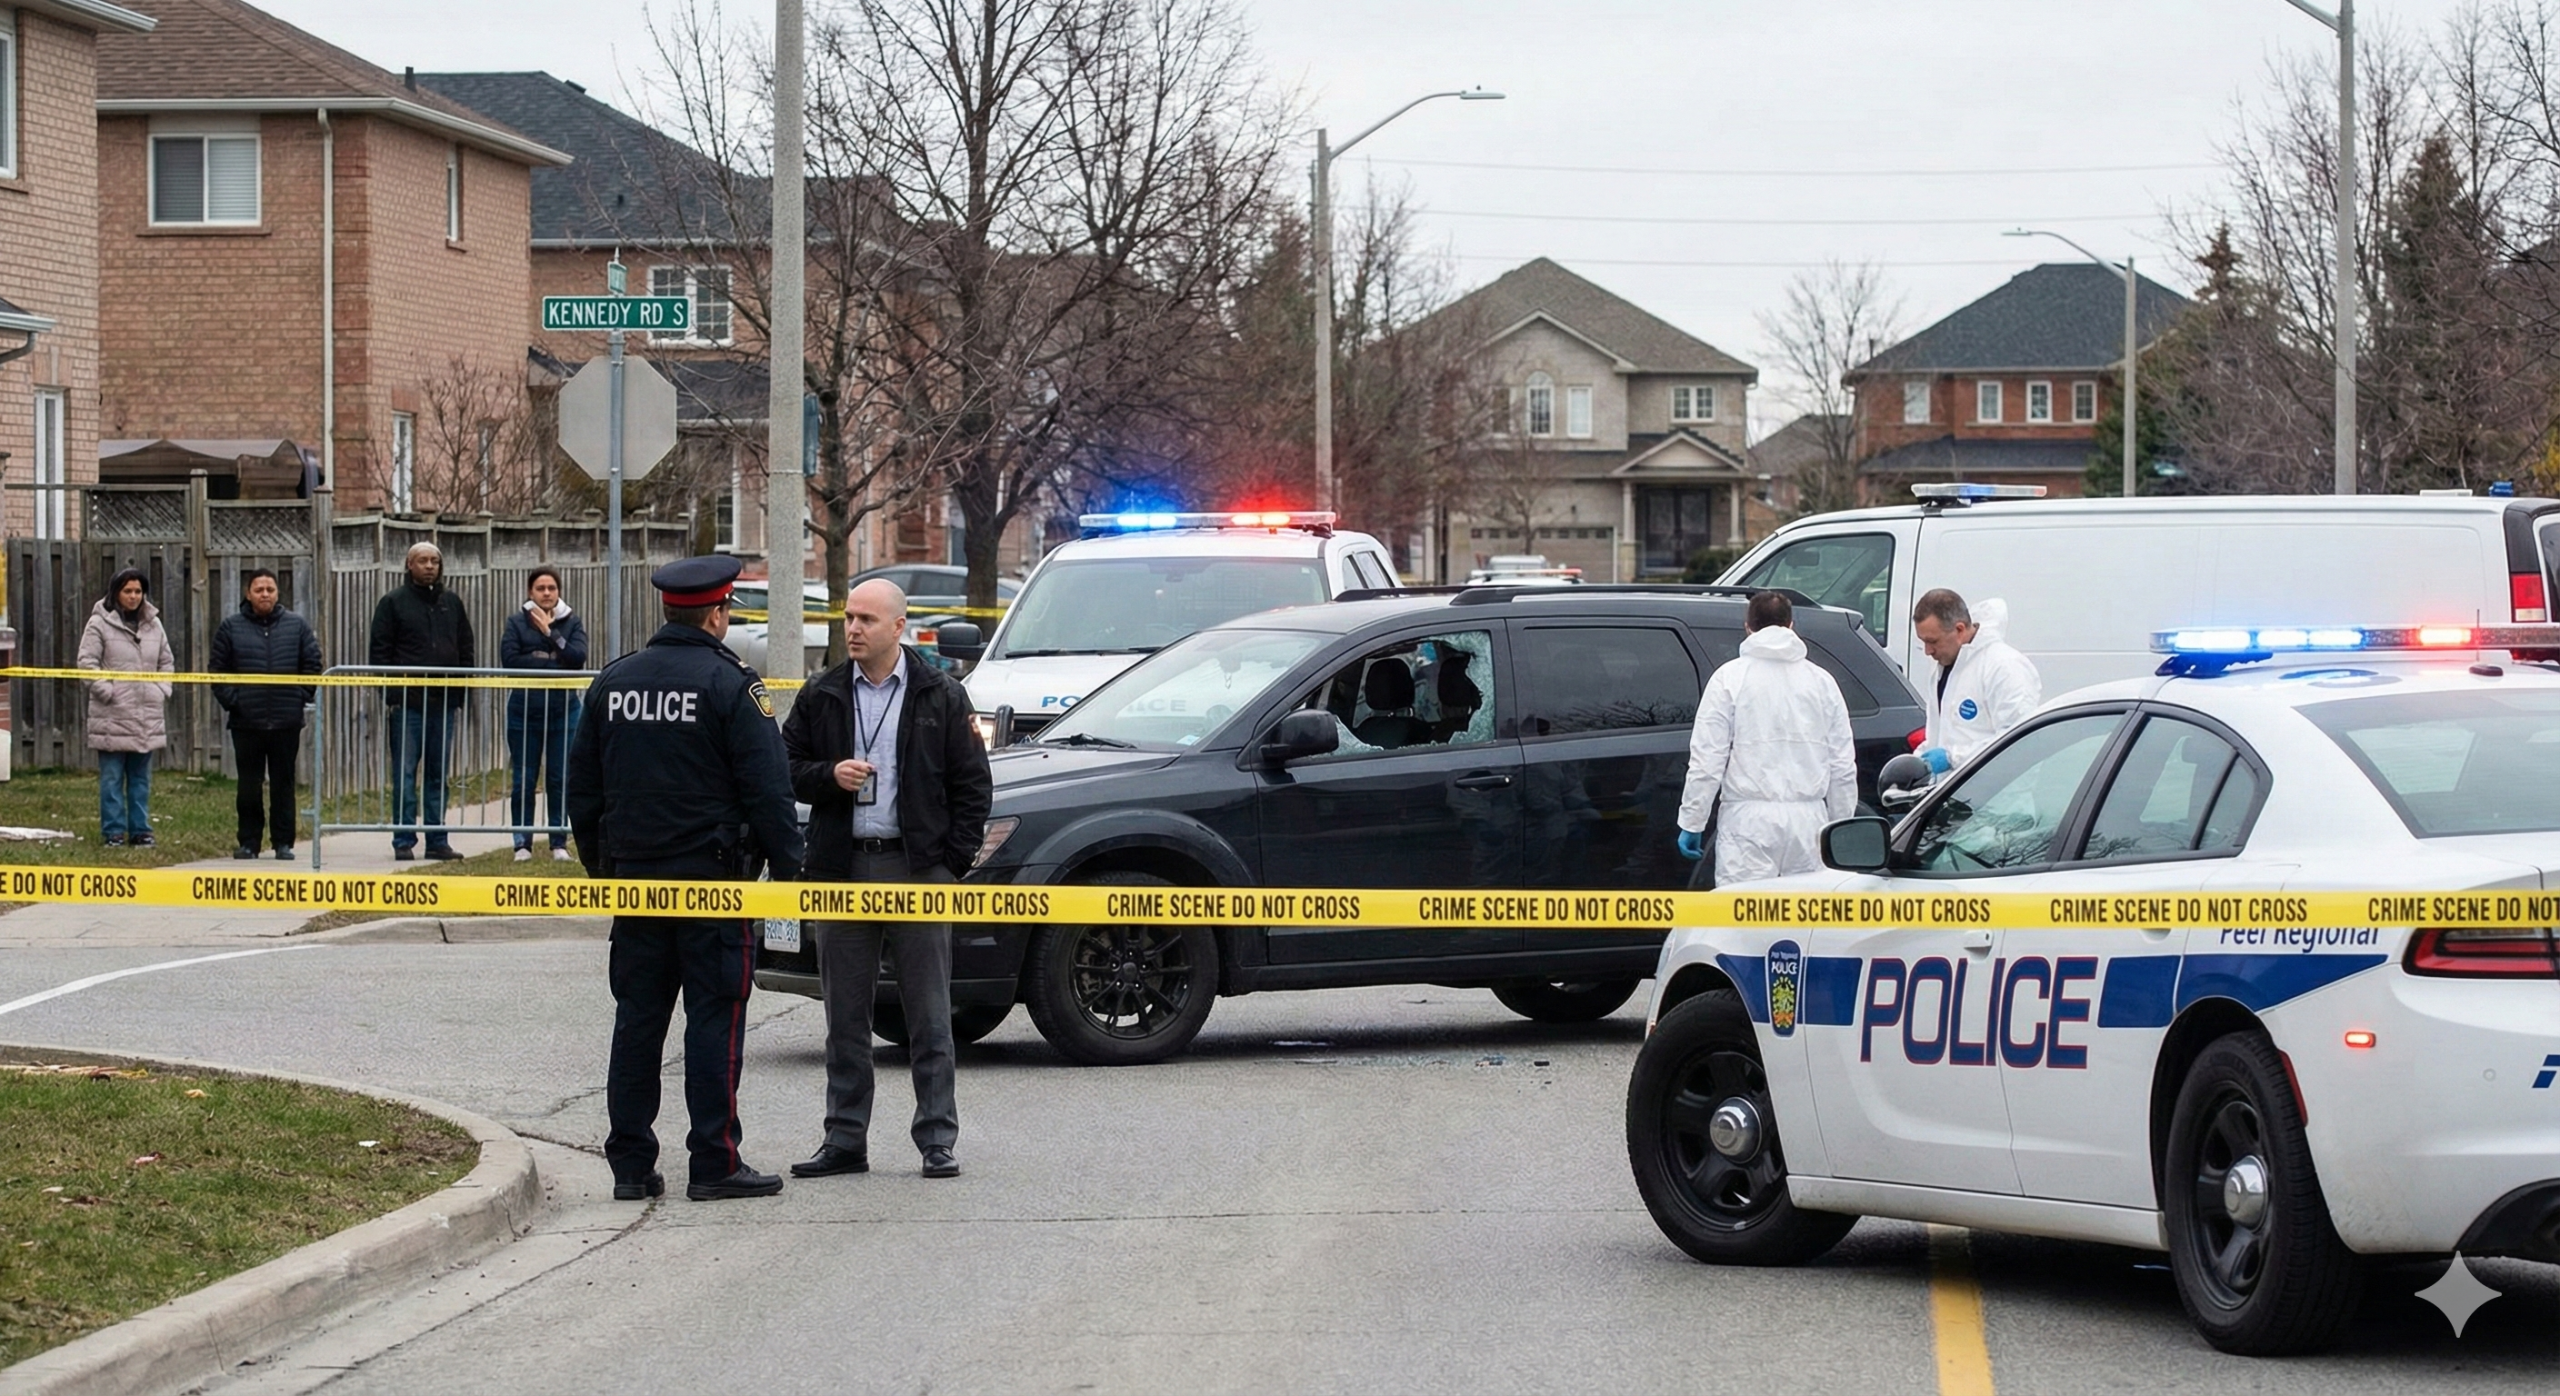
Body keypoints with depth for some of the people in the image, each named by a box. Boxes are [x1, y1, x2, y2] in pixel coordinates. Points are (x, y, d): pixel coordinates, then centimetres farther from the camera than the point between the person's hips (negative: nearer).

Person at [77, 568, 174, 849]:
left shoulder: (153, 624, 12)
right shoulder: (100, 623, -3)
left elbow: (167, 662, 20)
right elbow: (87, 662, -7)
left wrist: (162, 690, 6)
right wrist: (106, 691, -13)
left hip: (147, 715, 5)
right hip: (112, 715, -4)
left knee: (141, 778, 9)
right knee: (112, 778, -1)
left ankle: (140, 830, 14)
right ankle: (113, 831, 4)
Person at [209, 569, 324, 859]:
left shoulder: (297, 626, 5)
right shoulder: (232, 627, 3)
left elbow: (312, 666, 9)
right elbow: (218, 670, 5)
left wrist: (302, 696, -1)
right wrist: (231, 700, -5)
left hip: (287, 723, 0)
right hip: (246, 723, 0)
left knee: (283, 784, 5)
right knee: (249, 786, 3)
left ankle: (284, 842, 11)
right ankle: (248, 842, 10)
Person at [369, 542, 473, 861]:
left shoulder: (452, 603, 14)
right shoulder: (393, 603, 2)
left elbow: (465, 652, 18)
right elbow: (380, 652, -1)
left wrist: (461, 696, 10)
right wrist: (389, 696, -9)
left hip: (443, 702, 4)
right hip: (407, 703, -4)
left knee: (438, 774, 7)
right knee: (405, 774, -3)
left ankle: (438, 841, 10)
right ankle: (404, 842, 0)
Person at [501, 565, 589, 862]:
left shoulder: (571, 622, 7)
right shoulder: (517, 622, 4)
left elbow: (578, 658, -9)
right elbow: (510, 659, -10)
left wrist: (550, 633, -11)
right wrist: (554, 663, -12)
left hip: (563, 708, 0)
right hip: (524, 707, 0)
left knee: (560, 778, 1)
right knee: (523, 779, 1)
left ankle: (559, 843, 9)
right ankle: (522, 843, 7)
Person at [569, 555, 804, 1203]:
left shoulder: (613, 682, 9)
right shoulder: (729, 685, -9)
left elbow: (582, 785, 15)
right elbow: (767, 787, -12)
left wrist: (600, 866, 23)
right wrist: (786, 866, -3)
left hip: (633, 875, 5)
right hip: (710, 872, -5)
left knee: (636, 1019, 9)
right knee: (715, 1017, -2)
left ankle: (630, 1164, 9)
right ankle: (715, 1163, -3)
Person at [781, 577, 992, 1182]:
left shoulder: (940, 697, 2)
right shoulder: (821, 697, 9)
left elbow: (973, 783, 4)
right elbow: (787, 769, 11)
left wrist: (954, 858, -4)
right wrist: (830, 775, -9)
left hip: (917, 866, -3)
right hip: (843, 866, 3)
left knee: (929, 1014, 0)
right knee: (845, 1014, 6)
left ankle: (937, 1141, 3)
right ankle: (845, 1140, 12)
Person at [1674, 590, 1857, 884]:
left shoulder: (1730, 677, 0)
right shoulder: (1821, 681, 11)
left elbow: (1707, 759, -5)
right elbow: (1843, 767, 13)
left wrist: (1692, 823, 0)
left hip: (1750, 818, -4)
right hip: (1809, 819, 4)